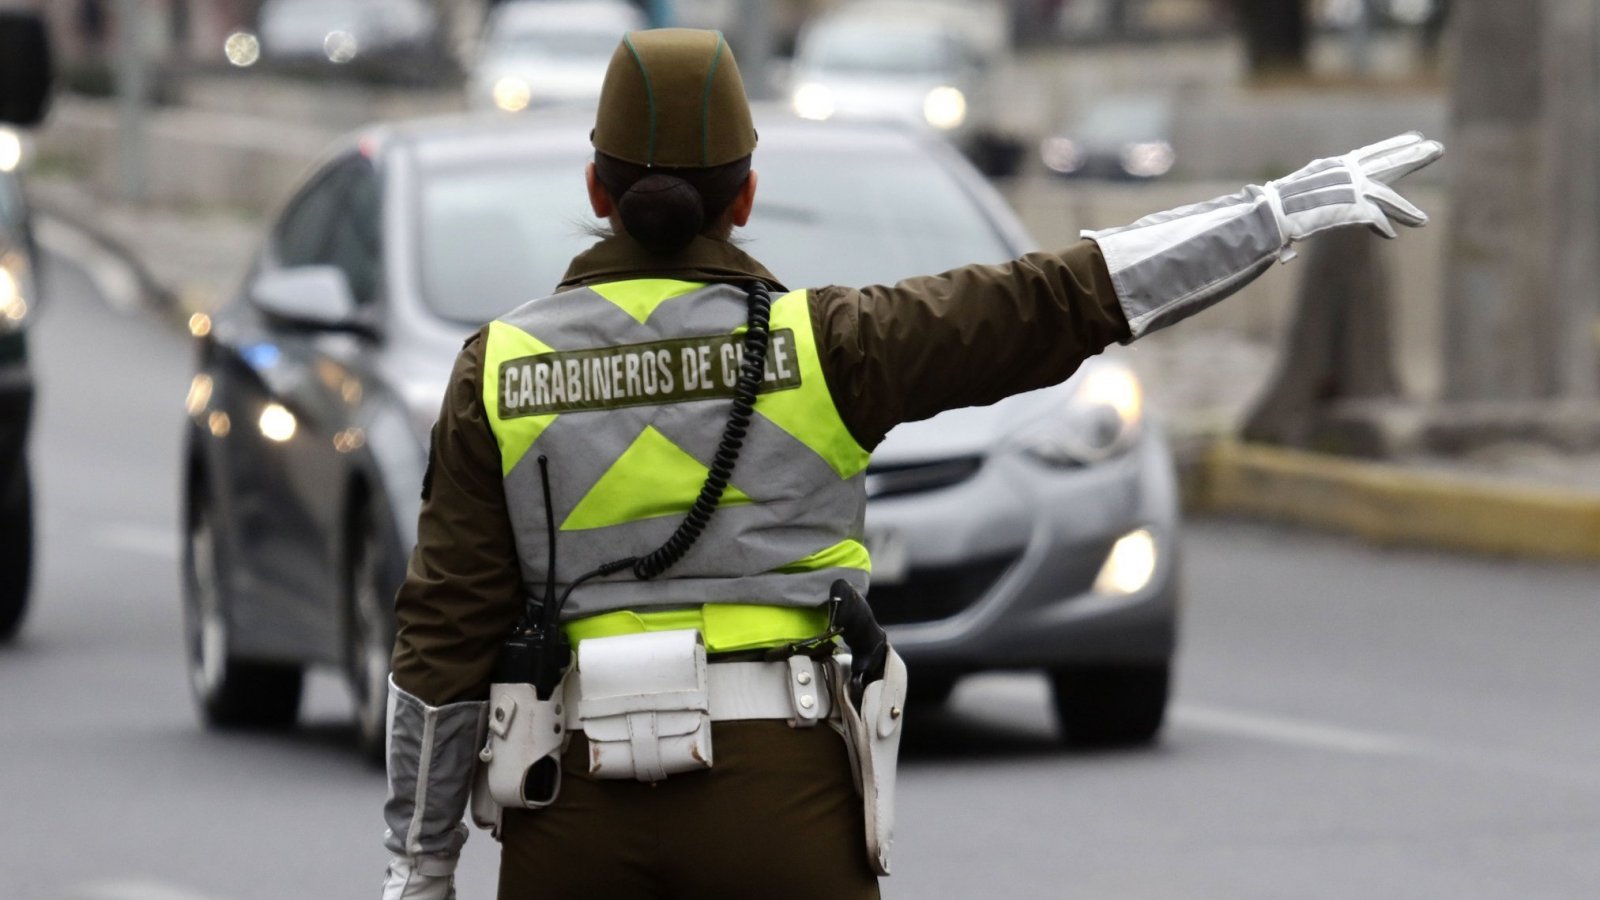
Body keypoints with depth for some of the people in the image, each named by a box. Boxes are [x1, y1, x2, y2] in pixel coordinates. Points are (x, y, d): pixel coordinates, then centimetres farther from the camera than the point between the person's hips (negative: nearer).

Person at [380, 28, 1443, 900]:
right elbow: (1054, 306, -2)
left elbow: (445, 636, -1)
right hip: (778, 804, -1)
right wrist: (1279, 211, 5)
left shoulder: (501, 370, -1)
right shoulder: (812, 345, -4)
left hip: (578, 807, 1)